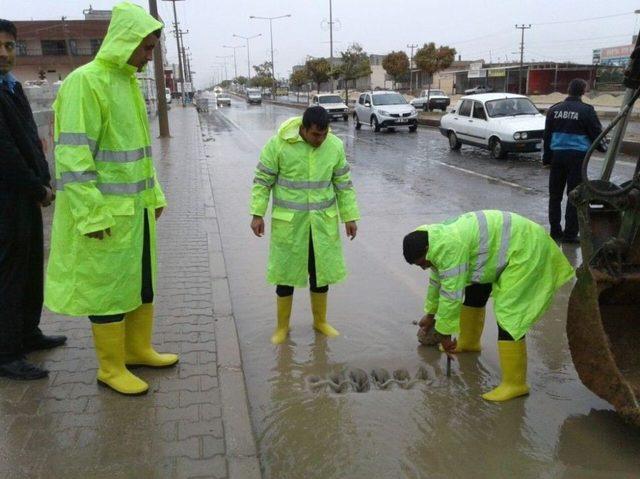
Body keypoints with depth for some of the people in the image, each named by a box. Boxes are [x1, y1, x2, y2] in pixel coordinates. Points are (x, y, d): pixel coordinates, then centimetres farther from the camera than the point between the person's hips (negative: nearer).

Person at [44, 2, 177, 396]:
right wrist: (91, 214, -21)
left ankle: (138, 349, 33)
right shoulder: (85, 82, -14)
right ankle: (110, 368, 17)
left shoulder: (128, 82, 12)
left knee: (142, 280, 17)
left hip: (137, 208, 9)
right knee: (108, 286, 2)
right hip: (105, 213, -9)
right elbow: (72, 155, -19)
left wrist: (155, 194, 18)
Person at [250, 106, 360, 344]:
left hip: (323, 221, 3)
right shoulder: (279, 144, -13)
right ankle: (282, 325, 25)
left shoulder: (335, 146, -4)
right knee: (285, 272, 7)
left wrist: (350, 216, 4)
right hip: (288, 222, -2)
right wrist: (257, 214, -10)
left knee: (321, 271, 12)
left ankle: (320, 320, 33)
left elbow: (343, 184, 5)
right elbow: (262, 181, -6)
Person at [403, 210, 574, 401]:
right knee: (475, 289, 18)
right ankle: (469, 342, 37)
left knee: (507, 312, -15)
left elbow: (451, 294, -27)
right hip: (509, 243, 11)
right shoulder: (438, 240, 3)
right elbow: (437, 281, 18)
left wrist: (443, 334, -16)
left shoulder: (450, 247, -29)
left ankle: (515, 384, -10)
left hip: (526, 248, -11)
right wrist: (430, 314, 28)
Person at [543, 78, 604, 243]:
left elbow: (547, 135, 10)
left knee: (555, 195, 11)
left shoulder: (554, 109, 5)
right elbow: (596, 134, -2)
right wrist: (602, 148, 19)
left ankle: (555, 231, 15)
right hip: (577, 156, -4)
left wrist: (546, 158, 17)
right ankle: (570, 234, 2)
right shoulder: (586, 111, -8)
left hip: (557, 155, 4)